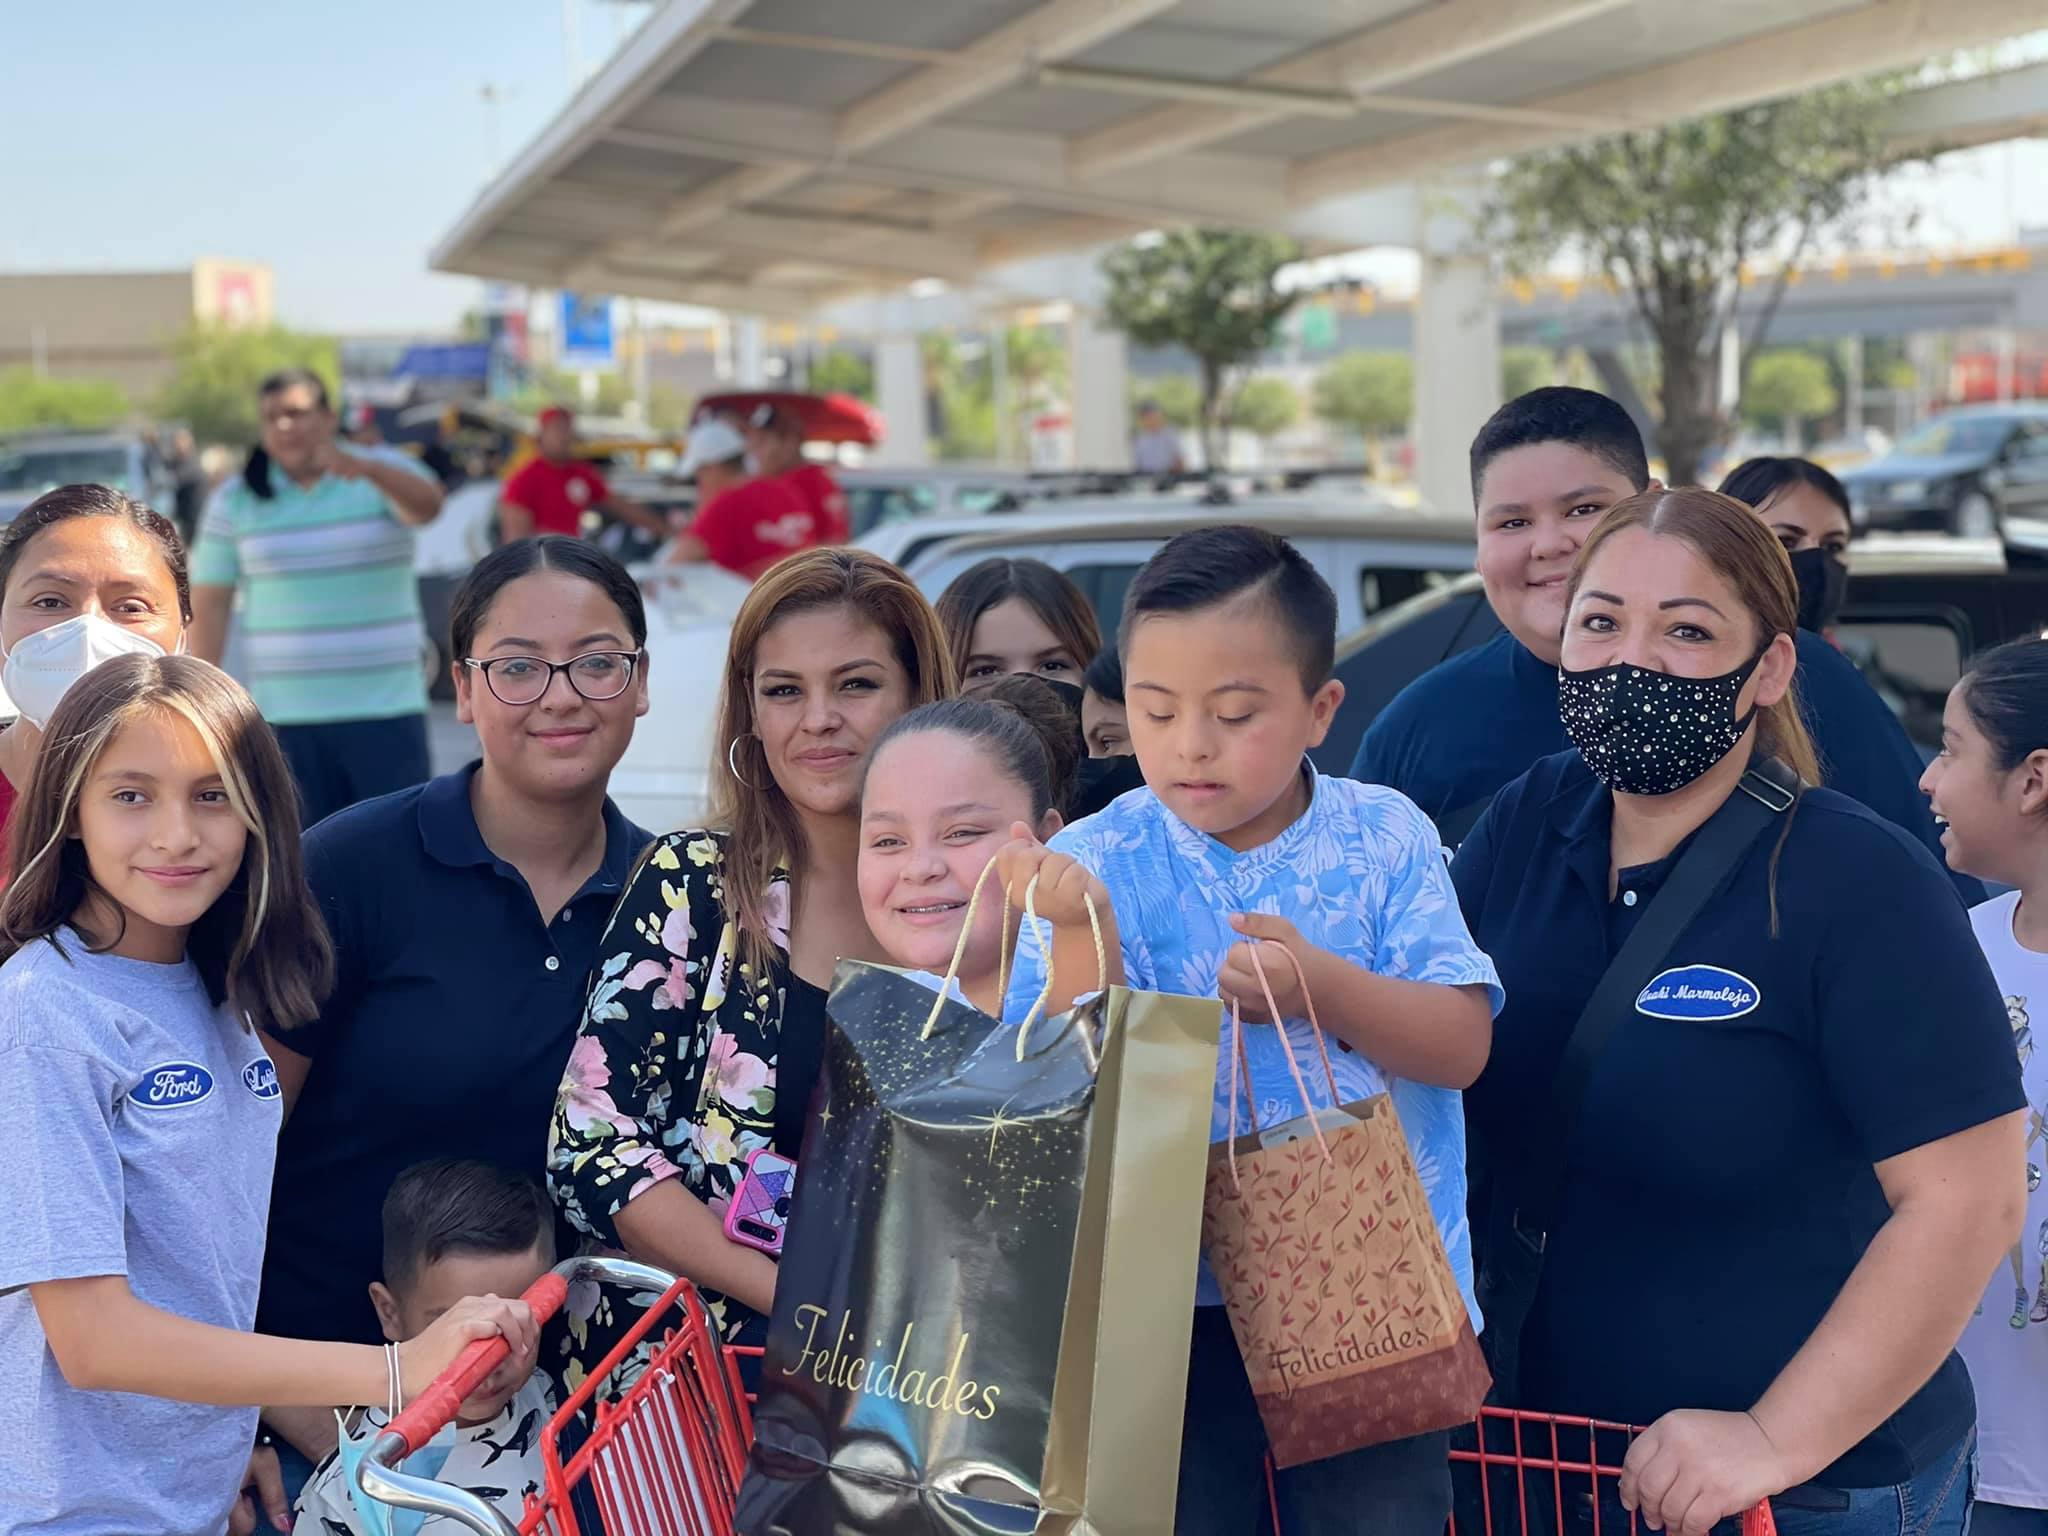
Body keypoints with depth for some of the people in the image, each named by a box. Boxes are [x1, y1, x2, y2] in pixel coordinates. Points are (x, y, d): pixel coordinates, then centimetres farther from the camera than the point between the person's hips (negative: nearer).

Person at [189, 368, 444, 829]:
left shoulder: (383, 475, 1)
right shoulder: (237, 499, 5)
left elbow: (426, 505, -22)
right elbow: (208, 604, 4)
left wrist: (366, 467, -43)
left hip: (386, 707, -1)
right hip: (288, 715, 1)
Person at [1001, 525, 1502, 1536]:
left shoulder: (1386, 838, -2)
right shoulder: (1097, 863, -4)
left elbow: (1463, 1047, -6)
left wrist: (1322, 986, -22)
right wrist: (1079, 935, -25)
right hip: (1176, 1303, 0)